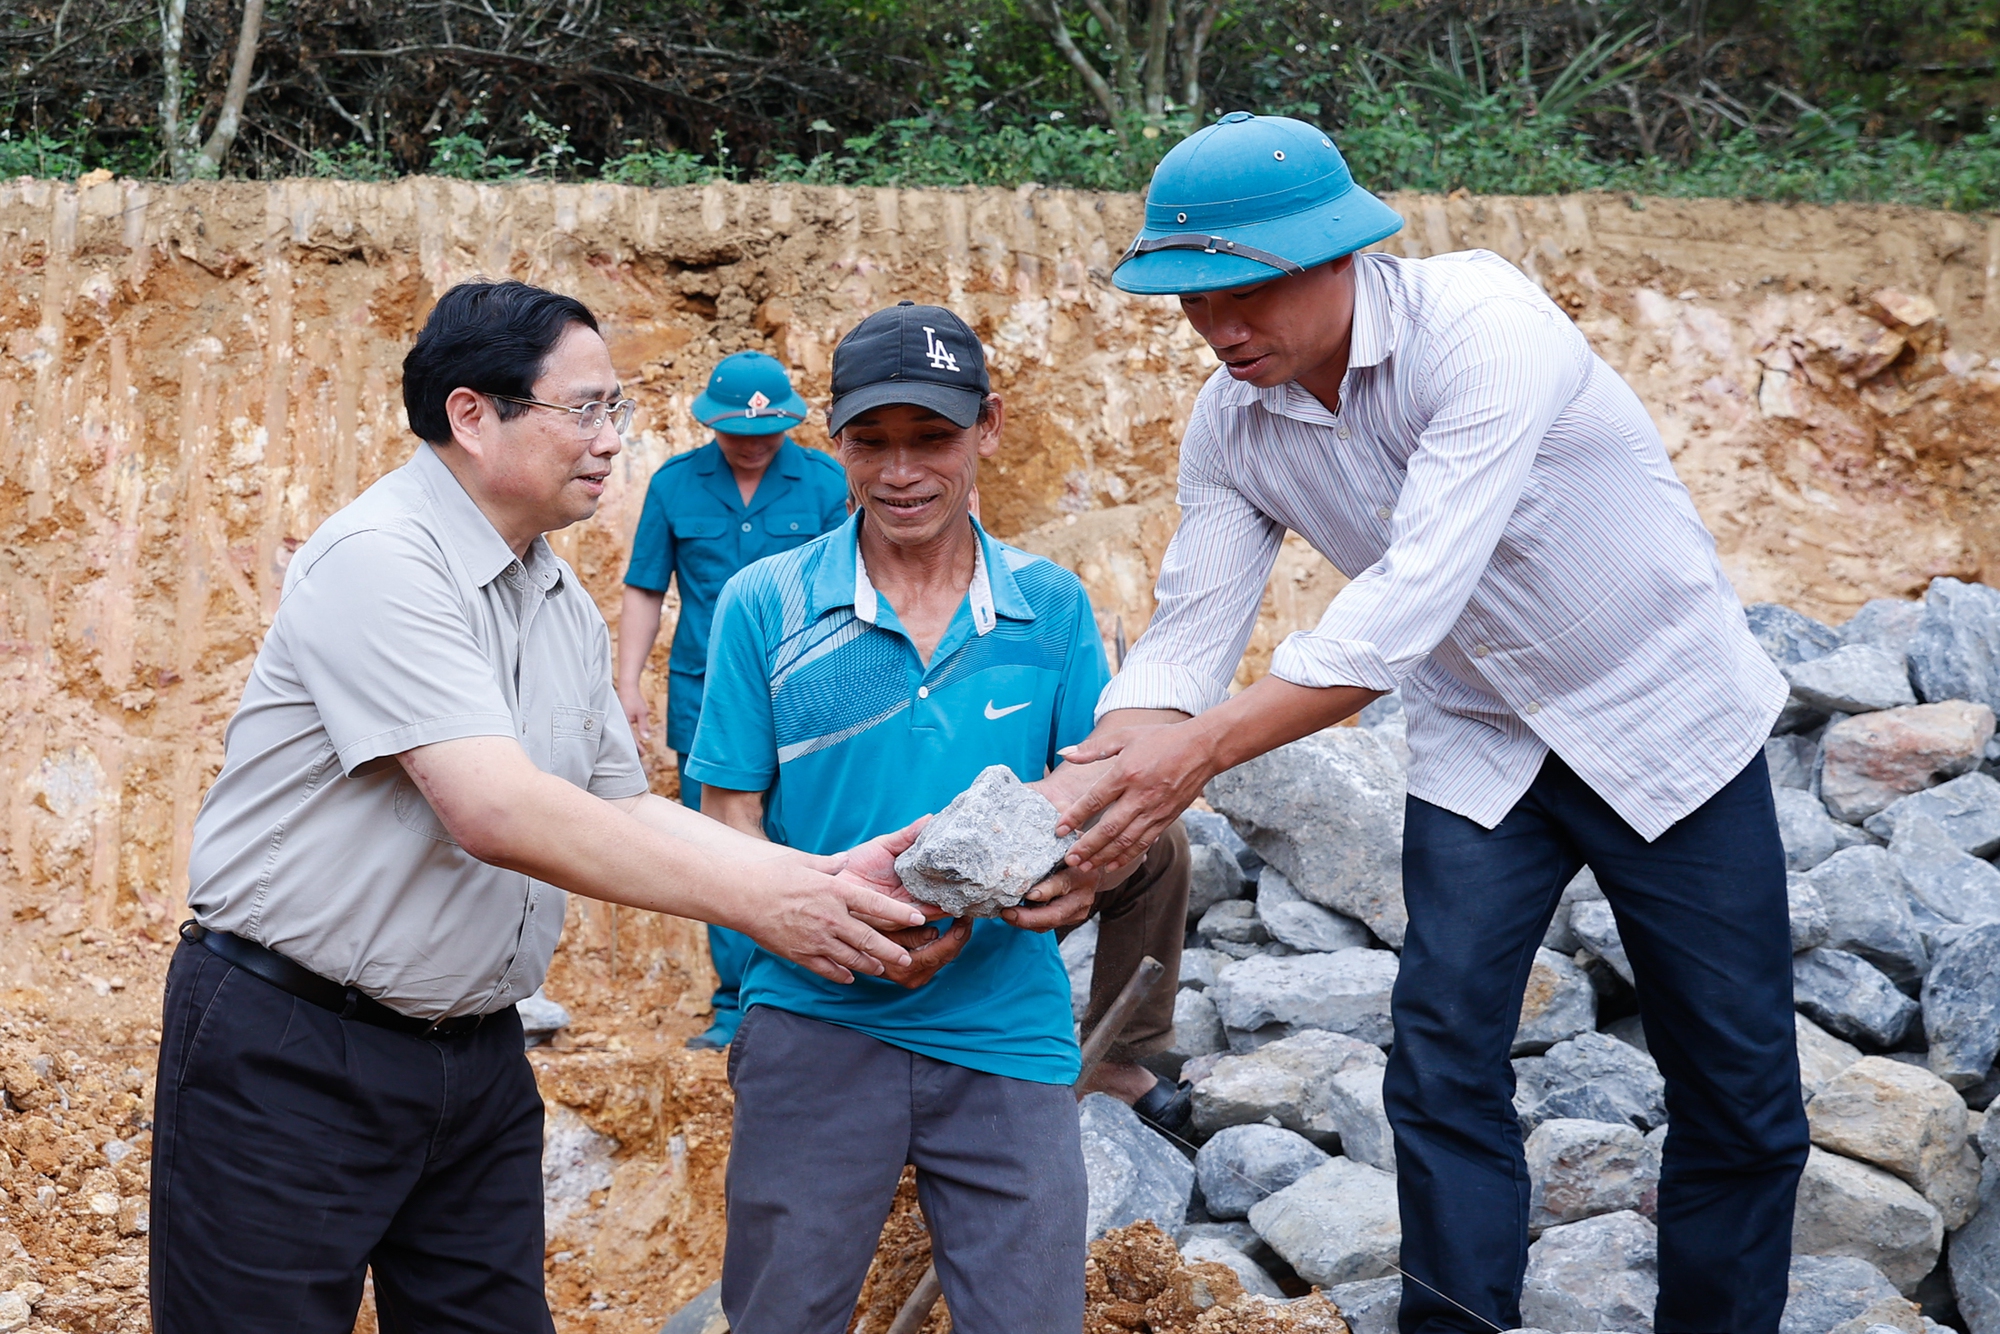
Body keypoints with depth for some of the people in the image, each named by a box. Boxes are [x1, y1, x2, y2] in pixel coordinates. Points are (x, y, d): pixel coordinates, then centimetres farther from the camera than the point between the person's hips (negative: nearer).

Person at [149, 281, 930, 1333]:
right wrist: (752, 902, -26)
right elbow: (497, 812, -28)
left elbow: (621, 808, 11)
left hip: (475, 1046, 8)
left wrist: (813, 874, -4)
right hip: (289, 1050, -8)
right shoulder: (378, 561, -19)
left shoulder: (566, 606, 10)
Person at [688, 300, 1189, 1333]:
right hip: (816, 1025, -1)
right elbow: (728, 817, 0)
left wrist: (1090, 862, -18)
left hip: (1008, 1027, 1)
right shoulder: (763, 605, -1)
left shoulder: (1051, 607, 4)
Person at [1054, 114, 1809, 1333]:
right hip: (1482, 743, 4)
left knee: (1738, 1088, 4)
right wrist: (1085, 804, -30)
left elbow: (1419, 593, -38)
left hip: (1663, 715, -4)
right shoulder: (1233, 426, -9)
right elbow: (1189, 634, -12)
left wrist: (1206, 744, -45)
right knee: (1444, 1063, -6)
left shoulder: (1479, 320, -30)